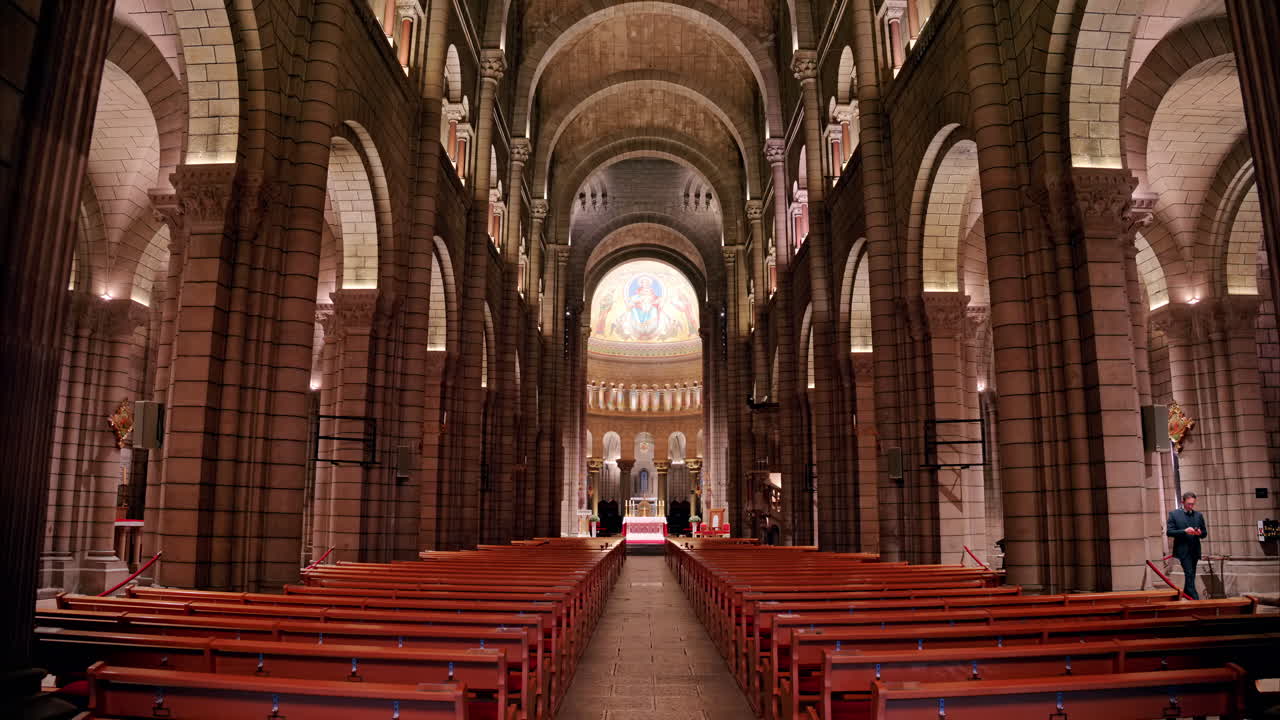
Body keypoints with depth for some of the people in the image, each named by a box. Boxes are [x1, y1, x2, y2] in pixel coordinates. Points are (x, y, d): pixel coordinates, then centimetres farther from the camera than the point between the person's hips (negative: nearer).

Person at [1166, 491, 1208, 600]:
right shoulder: (1174, 514, -2)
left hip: (1195, 551, 5)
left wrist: (1200, 533, -9)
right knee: (1189, 575, -11)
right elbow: (1169, 532, -6)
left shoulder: (1199, 515, 11)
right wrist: (1184, 531, -20)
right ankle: (1195, 599, -13)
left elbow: (1204, 533, 14)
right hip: (1182, 550, -5)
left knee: (1190, 576, 10)